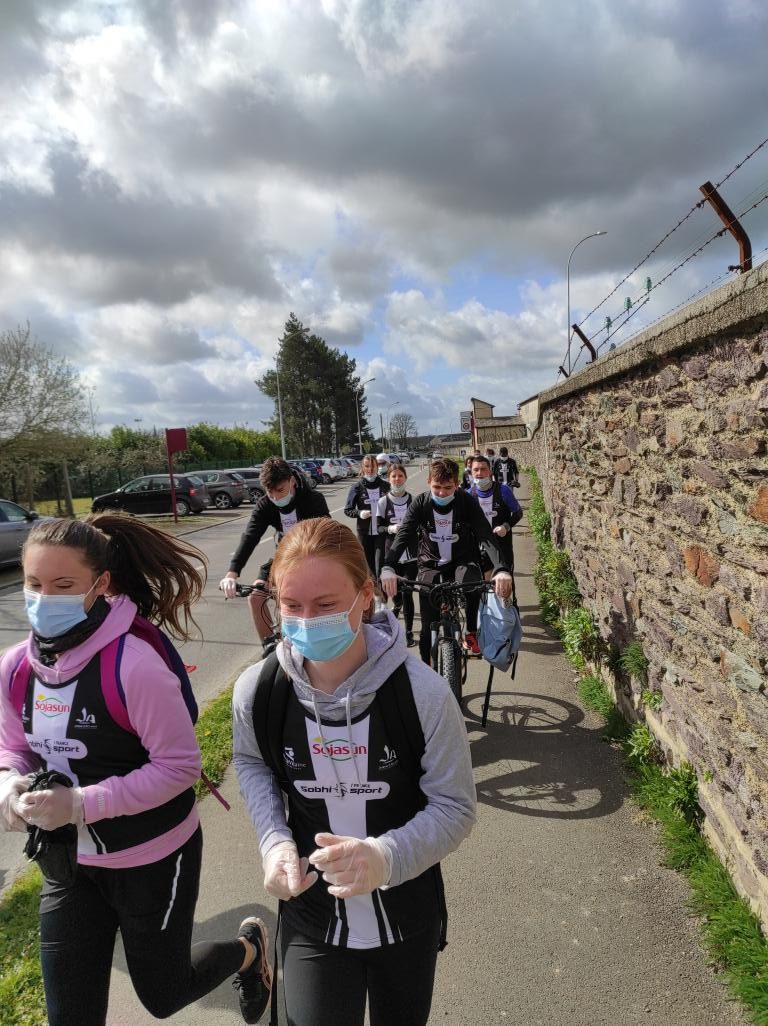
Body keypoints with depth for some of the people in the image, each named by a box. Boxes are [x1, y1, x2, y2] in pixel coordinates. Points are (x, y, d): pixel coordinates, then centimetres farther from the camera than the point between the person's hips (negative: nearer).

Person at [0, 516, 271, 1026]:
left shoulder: (133, 663, -28)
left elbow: (180, 765, -23)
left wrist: (82, 804, -28)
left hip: (153, 860, -5)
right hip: (69, 864, 5)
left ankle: (248, 947, 48)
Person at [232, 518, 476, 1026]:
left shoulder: (422, 691, -27)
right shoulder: (258, 689, -19)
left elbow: (455, 808, -17)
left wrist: (385, 857, -34)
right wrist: (276, 842, -12)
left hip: (407, 914, 1)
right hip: (312, 916, 0)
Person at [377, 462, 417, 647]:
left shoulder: (413, 500, 0)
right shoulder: (383, 502, 0)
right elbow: (378, 528, 3)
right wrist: (391, 529, -14)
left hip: (410, 554, -1)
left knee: (407, 594, -2)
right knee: (396, 593, 7)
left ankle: (408, 632, 10)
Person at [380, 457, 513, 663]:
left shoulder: (467, 502, -18)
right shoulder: (420, 503, -16)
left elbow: (487, 536, -28)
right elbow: (403, 536, -27)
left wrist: (501, 570, -47)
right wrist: (388, 568, -47)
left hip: (462, 561, -1)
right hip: (430, 564, 1)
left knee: (472, 581, -35)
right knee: (428, 627, -6)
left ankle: (471, 632, -10)